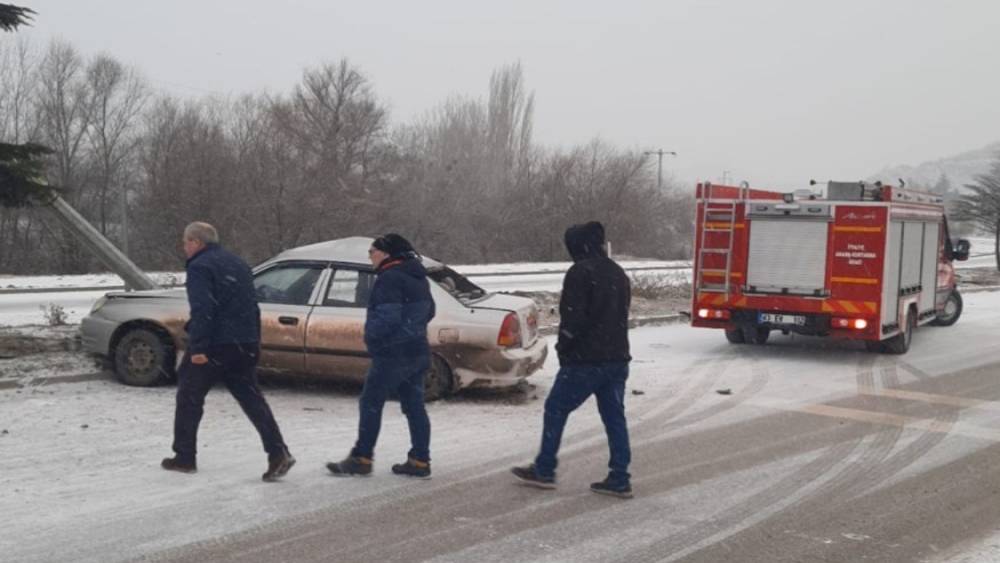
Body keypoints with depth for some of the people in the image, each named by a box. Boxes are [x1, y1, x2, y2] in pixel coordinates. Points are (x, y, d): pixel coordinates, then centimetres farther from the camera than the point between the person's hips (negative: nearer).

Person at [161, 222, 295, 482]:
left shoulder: (200, 267, -7)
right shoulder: (237, 264, 19)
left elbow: (202, 310, -19)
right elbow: (252, 306, 22)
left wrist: (198, 347, -21)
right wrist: (254, 342, 23)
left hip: (213, 346, -7)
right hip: (244, 345, 7)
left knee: (189, 397, 9)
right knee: (251, 398, 4)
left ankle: (184, 457, 15)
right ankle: (278, 452, -10)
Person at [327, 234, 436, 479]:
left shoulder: (390, 278, -17)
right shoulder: (417, 277, 14)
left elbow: (387, 317, -24)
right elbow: (428, 311, 22)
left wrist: (371, 333, -7)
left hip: (392, 354, -9)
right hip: (417, 352, 9)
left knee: (371, 404, 0)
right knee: (414, 406, 10)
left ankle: (361, 459, 4)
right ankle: (420, 461, 11)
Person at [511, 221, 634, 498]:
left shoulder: (581, 272, -12)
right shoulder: (618, 273, 14)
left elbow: (572, 317, -17)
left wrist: (563, 347, -4)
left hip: (585, 360, -7)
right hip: (618, 358, 8)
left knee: (556, 410, 5)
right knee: (614, 416, 8)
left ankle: (544, 471, 12)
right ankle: (619, 479, 7)